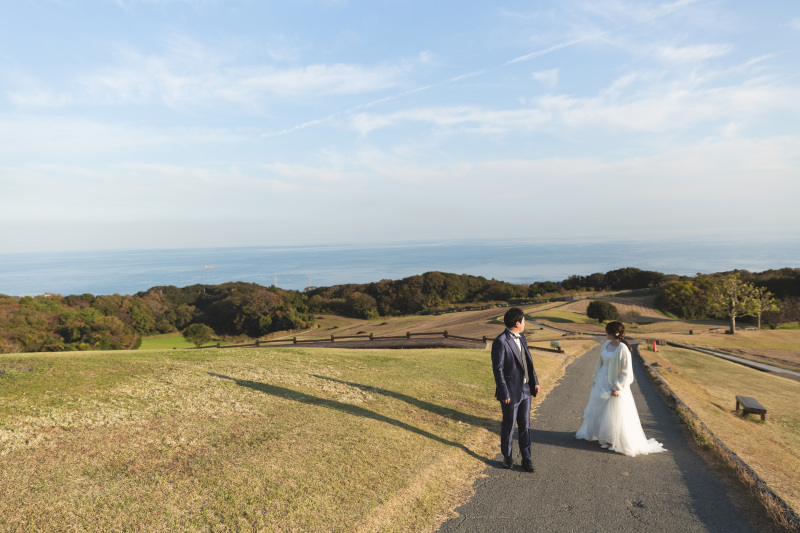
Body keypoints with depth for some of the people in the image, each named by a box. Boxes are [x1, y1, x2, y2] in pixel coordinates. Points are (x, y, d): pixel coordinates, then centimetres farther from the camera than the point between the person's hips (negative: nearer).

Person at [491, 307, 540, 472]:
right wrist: (504, 394, -18)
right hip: (510, 392, -7)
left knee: (525, 426, 13)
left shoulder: (521, 338, 7)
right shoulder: (500, 342, -19)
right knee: (508, 427, 10)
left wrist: (535, 381, 11)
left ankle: (526, 458, 25)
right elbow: (497, 369, -19)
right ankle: (507, 457, 29)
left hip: (525, 390, 7)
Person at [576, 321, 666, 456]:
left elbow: (626, 372, -18)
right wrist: (595, 378, 15)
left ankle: (614, 442, 19)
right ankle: (600, 434, 38)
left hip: (613, 385, -8)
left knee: (614, 415, 3)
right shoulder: (606, 344, 3)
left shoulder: (623, 349, -21)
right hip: (601, 382, 8)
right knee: (596, 409, 19)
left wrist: (618, 388, -17)